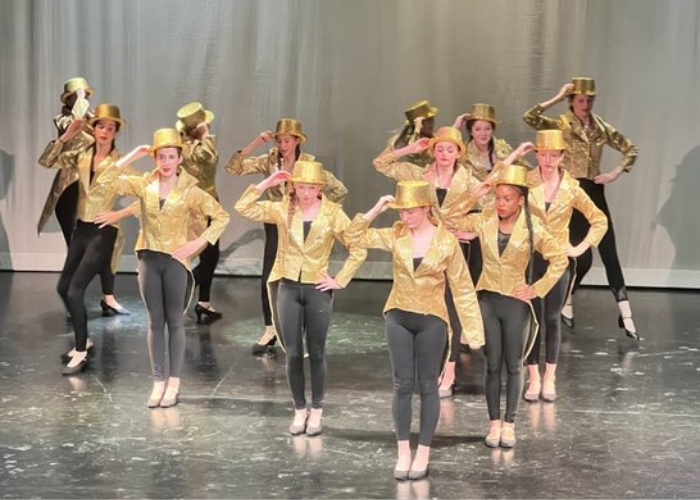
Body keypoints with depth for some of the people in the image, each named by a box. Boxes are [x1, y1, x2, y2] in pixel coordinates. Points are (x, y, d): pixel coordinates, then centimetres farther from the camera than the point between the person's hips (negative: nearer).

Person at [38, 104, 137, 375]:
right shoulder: (81, 155, 3)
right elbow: (46, 161, -3)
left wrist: (119, 214, -21)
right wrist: (66, 136, -11)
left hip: (103, 232, -6)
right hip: (81, 229, 6)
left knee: (75, 291, -12)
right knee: (63, 287, 13)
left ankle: (80, 353, 0)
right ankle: (83, 340, 31)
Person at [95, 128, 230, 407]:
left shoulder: (190, 191, -5)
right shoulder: (143, 184, 1)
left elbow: (222, 217, -4)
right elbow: (105, 183, -6)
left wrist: (199, 242, -12)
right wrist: (130, 158, -10)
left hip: (175, 259, -3)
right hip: (148, 258, 3)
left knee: (174, 321, 5)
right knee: (155, 321, 8)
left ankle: (174, 384, 9)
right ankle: (158, 382, 13)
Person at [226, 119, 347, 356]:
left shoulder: (309, 164, -9)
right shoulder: (269, 161, -3)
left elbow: (340, 191, -7)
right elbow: (233, 168, -13)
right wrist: (255, 143, -20)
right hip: (276, 225, 2)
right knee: (268, 279, -3)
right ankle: (270, 332, 12)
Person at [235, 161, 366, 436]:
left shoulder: (333, 214, -6)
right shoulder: (282, 209, -2)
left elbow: (358, 250, -4)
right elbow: (243, 207, -10)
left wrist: (340, 280, -7)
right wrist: (267, 183, -14)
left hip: (318, 289, -1)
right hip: (288, 288, 2)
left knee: (316, 353, 6)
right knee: (293, 353, 6)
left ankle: (316, 411, 18)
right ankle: (299, 410, 19)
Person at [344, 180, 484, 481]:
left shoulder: (447, 242, -9)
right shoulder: (396, 235, -2)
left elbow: (462, 288, -5)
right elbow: (354, 237, -2)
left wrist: (472, 330, -5)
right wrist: (377, 209, -12)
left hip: (432, 320, -2)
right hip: (399, 317, 2)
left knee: (427, 386, 6)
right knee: (402, 385, 5)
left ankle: (423, 454, 14)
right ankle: (403, 452, 14)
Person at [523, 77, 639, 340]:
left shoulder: (601, 127, 7)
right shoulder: (561, 125, -5)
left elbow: (630, 149, 15)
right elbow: (529, 117, -21)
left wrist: (616, 173, 1)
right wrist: (556, 98, -19)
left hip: (595, 192, 4)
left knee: (610, 255, 1)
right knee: (583, 257, -6)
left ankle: (626, 316, 2)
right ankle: (566, 302, 20)